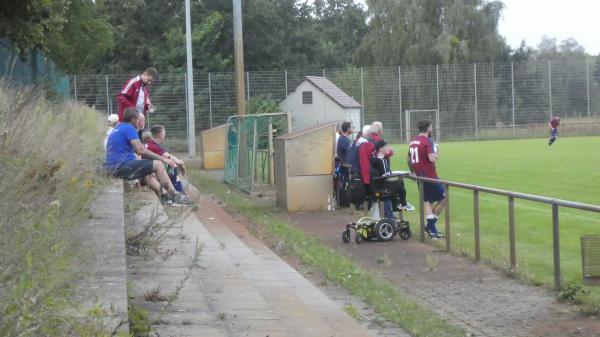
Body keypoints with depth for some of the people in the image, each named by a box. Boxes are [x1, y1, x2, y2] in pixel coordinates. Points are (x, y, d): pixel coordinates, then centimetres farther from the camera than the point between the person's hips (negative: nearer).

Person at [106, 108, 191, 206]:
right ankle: (174, 196, -5)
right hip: (122, 166, -10)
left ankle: (163, 196, 25)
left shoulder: (117, 128, 21)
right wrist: (163, 159, -12)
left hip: (113, 168, 10)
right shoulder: (129, 128, -7)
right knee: (158, 165, -8)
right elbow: (140, 150, -17)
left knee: (147, 175, 28)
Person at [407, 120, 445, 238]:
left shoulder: (413, 141, 11)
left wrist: (413, 172, 28)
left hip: (420, 176, 8)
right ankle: (431, 225, 1)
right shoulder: (427, 141, -14)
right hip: (430, 176, -8)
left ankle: (432, 230, 9)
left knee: (427, 201, 12)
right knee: (444, 198, 3)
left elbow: (408, 159, 18)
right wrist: (437, 154, -3)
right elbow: (432, 159, -24)